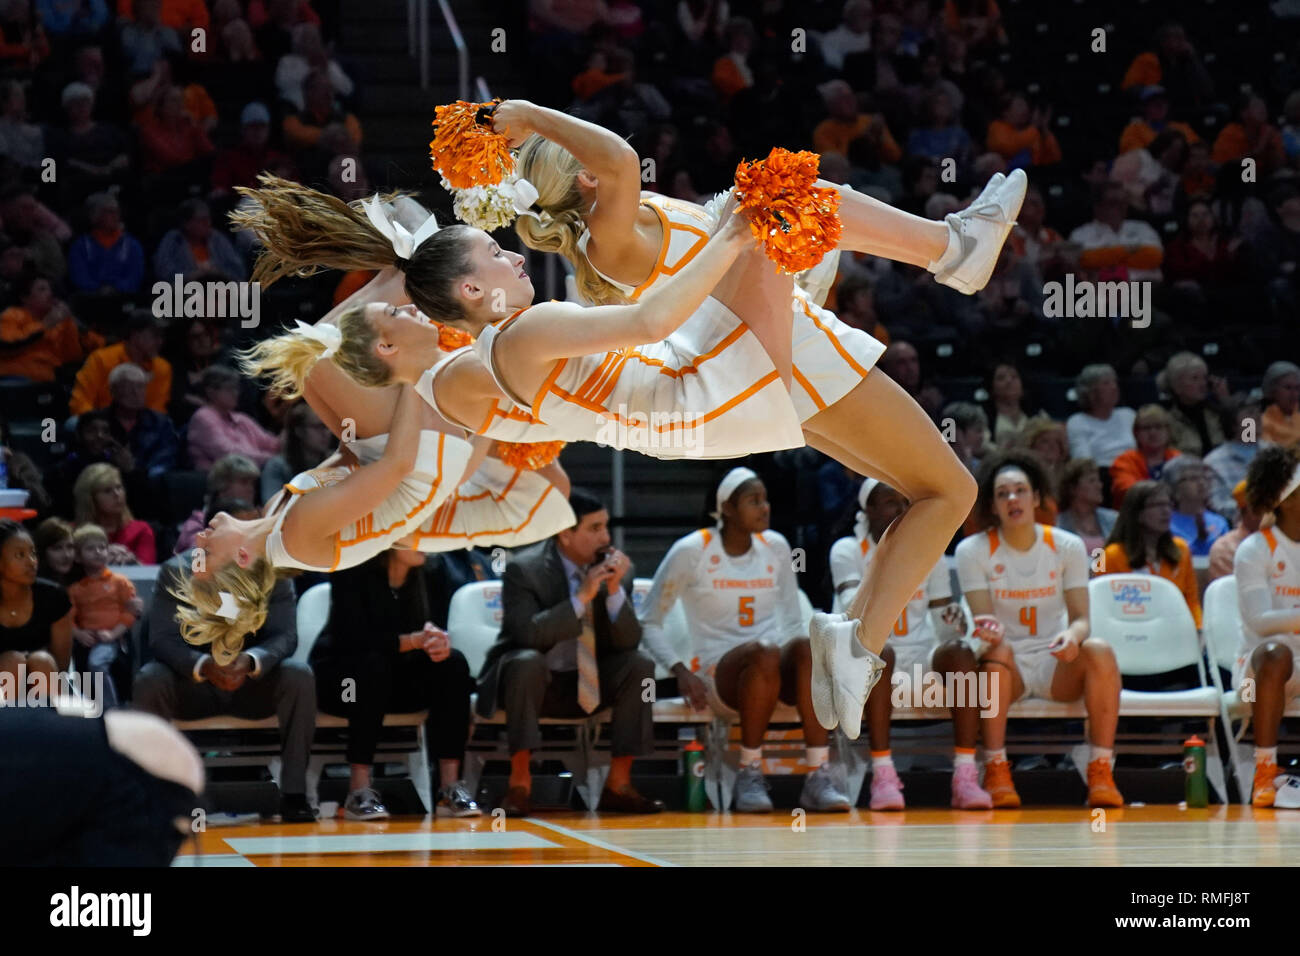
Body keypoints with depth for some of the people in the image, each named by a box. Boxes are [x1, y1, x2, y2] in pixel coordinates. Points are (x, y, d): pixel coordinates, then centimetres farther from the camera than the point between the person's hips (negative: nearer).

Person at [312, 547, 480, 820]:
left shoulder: (427, 572, -1)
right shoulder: (352, 571, -17)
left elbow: (433, 626, 1)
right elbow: (353, 638, -25)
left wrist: (440, 642, -25)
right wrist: (414, 640, -33)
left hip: (398, 679, 5)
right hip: (339, 675, -5)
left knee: (453, 663, -20)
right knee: (373, 664, -37)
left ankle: (450, 785, -27)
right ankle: (359, 789, -38)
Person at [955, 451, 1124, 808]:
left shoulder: (1068, 547, 2)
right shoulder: (973, 551, -3)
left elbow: (1080, 617, -1)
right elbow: (983, 621, -7)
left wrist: (1072, 636, -27)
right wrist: (988, 630, -33)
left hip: (1057, 667, 2)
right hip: (1008, 669, -2)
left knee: (1099, 651, -30)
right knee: (996, 650, -37)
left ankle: (1100, 773, -24)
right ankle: (996, 772, -30)